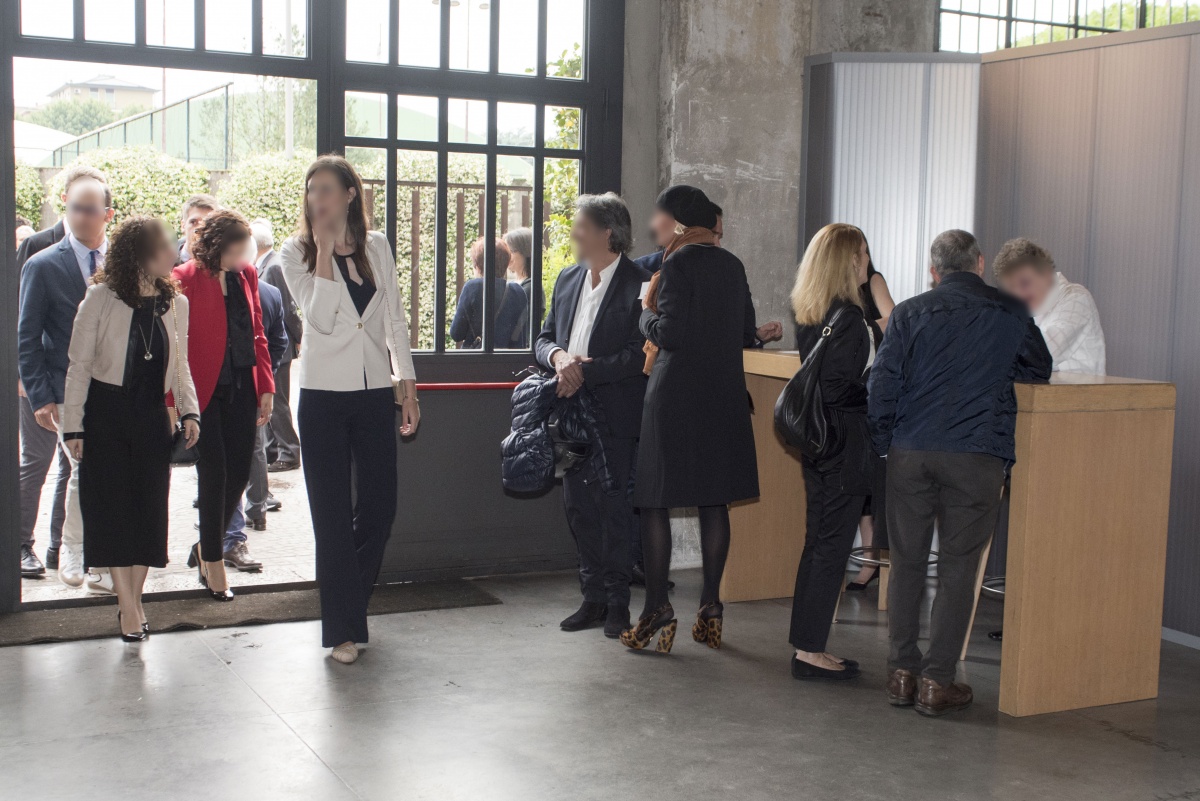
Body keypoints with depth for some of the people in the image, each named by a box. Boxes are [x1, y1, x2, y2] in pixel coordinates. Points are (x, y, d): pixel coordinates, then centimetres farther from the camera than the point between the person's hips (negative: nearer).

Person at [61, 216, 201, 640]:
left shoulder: (175, 303, 4)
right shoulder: (101, 299, -8)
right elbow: (79, 366, -5)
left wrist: (189, 410, -4)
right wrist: (73, 426, -8)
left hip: (152, 415, 4)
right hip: (105, 413, -3)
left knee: (149, 508, 3)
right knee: (112, 508, -4)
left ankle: (133, 600, 17)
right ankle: (128, 606, 2)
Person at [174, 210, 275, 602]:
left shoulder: (246, 276, 6)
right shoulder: (185, 279, -11)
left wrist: (266, 387, 8)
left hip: (242, 389, 5)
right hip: (204, 390, -5)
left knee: (239, 473, 7)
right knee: (214, 475, -1)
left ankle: (207, 547, 28)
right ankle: (213, 560, 14)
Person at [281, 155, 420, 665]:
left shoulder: (376, 247, 8)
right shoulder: (297, 252, 0)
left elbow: (394, 320, 12)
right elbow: (321, 318, -15)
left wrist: (408, 386, 8)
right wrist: (325, 247, -15)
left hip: (375, 392, 3)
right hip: (324, 395, -3)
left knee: (379, 507, 6)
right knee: (333, 515, 1)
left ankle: (351, 597, 30)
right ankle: (343, 628, 9)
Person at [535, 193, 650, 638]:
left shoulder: (639, 284, -10)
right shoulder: (568, 279, 13)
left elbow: (640, 354, -16)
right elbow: (545, 338, 15)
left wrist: (585, 372, -19)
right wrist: (558, 356, -8)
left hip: (617, 418, -7)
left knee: (615, 509, 0)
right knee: (578, 507, 11)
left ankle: (617, 602, 13)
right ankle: (593, 597, 23)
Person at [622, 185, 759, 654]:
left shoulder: (679, 265, -11)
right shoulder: (733, 266, 10)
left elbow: (668, 333, -17)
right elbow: (745, 332, 15)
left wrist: (648, 311, 2)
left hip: (675, 396, -7)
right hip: (725, 395, 7)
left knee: (654, 501, 0)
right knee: (714, 501, 9)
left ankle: (658, 608, -1)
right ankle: (711, 606, 14)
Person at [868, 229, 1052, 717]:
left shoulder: (909, 314, 4)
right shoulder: (1010, 314, 5)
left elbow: (881, 387, -1)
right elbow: (1040, 370, 19)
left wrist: (886, 444, 9)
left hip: (910, 454, 1)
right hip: (976, 456, -1)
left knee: (906, 562, 11)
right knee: (958, 568, 5)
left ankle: (902, 673, 16)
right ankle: (937, 682, 6)